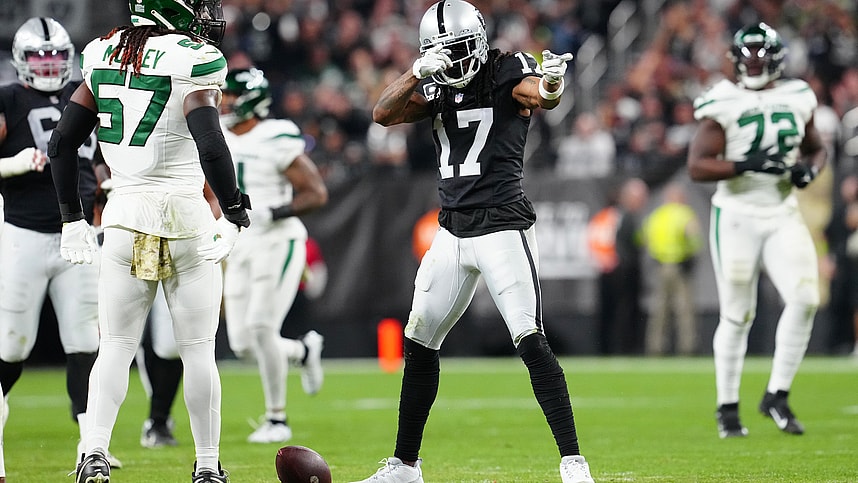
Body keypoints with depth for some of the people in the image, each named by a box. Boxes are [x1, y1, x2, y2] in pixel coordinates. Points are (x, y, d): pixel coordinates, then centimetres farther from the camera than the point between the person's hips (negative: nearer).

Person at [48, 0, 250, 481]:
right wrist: (236, 215, -12)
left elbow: (62, 142, 9)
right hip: (186, 216, -4)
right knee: (198, 351, 6)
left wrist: (73, 217, 17)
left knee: (116, 346, 7)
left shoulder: (106, 55, 6)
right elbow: (211, 149, -23)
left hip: (126, 214, 4)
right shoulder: (191, 62, -12)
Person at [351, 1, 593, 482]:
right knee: (419, 344, 10)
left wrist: (551, 84, -54)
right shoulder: (438, 87, 10)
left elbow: (540, 95, -29)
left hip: (503, 226, -7)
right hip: (453, 232, 7)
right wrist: (420, 71, -18)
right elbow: (384, 114, -2)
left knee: (531, 342, -16)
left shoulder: (508, 70, -7)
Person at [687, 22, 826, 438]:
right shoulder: (723, 104, -8)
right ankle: (727, 408, 15)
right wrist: (746, 165, -26)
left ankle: (777, 396, 1)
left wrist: (810, 169, -2)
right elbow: (697, 166, -13)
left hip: (782, 216, 4)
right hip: (737, 218, -4)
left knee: (804, 299, -13)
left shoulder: (798, 99, 6)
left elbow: (817, 148, 21)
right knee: (736, 316, 0)